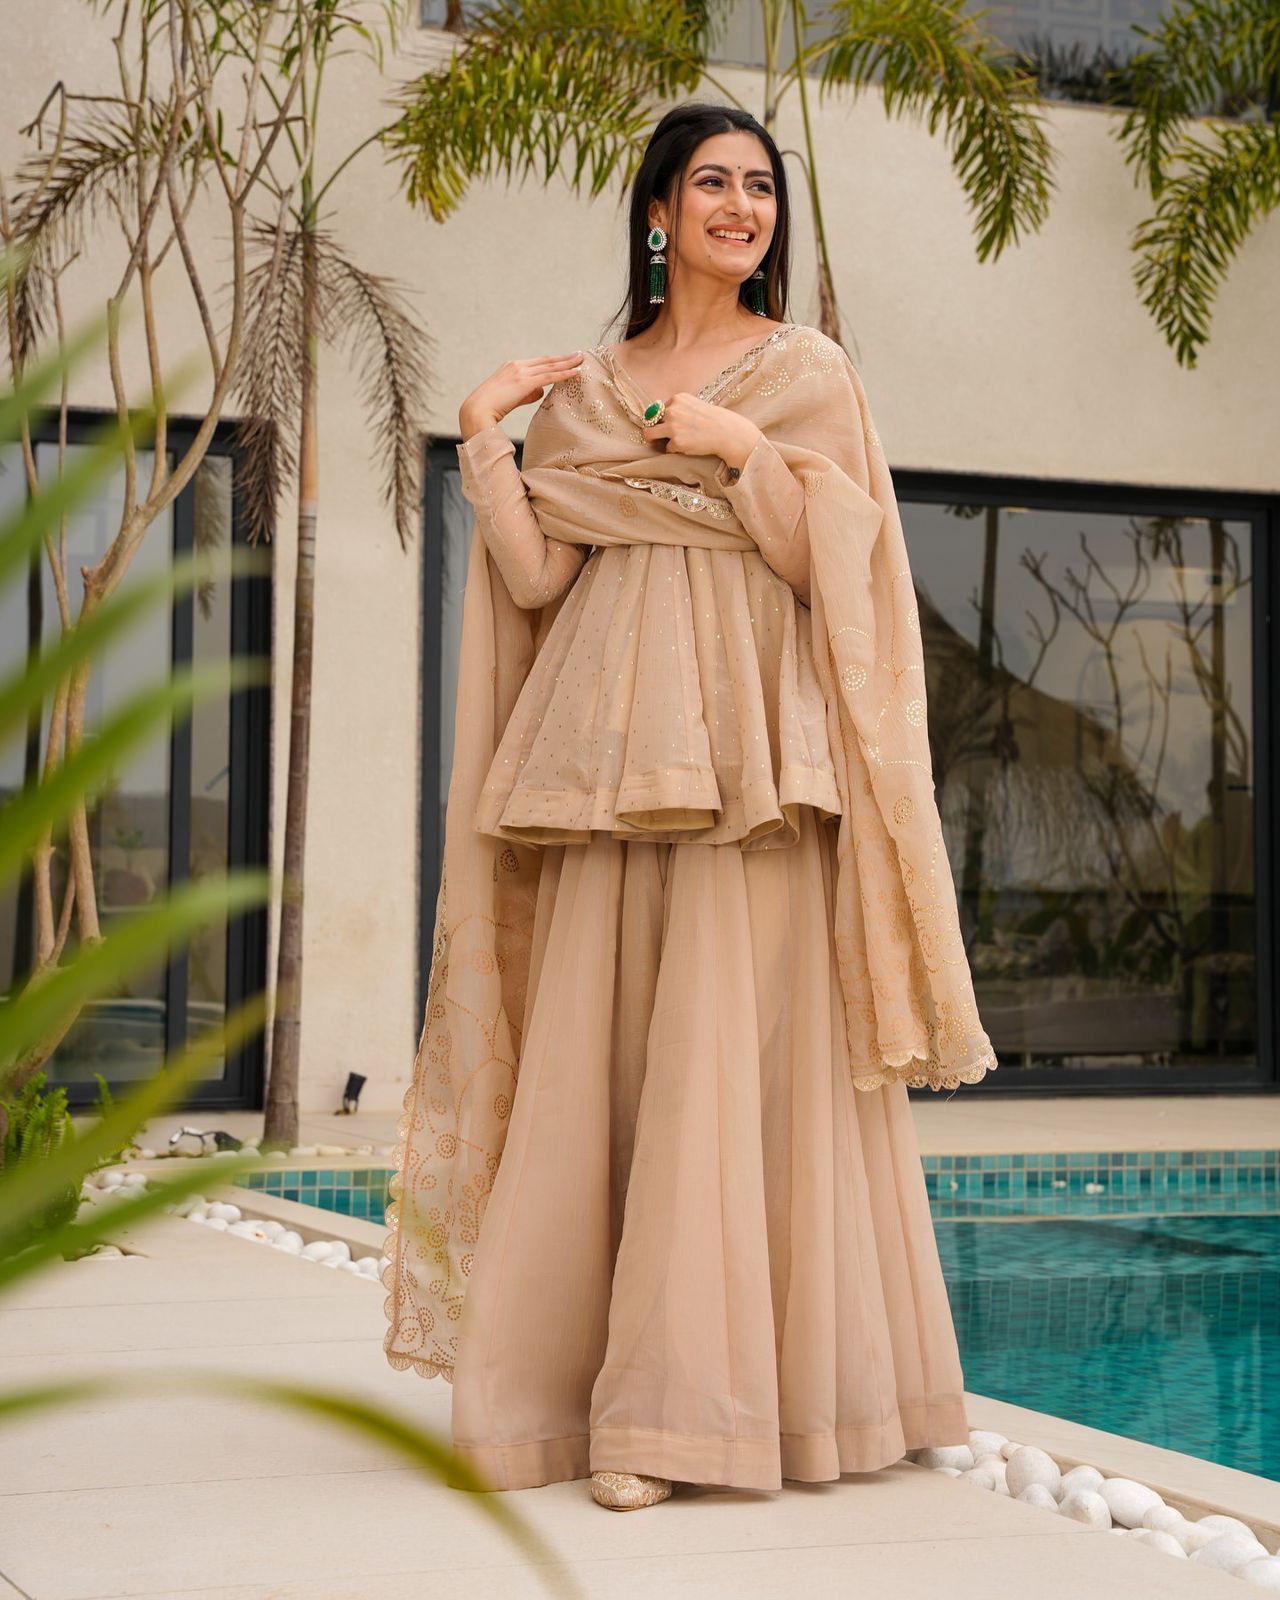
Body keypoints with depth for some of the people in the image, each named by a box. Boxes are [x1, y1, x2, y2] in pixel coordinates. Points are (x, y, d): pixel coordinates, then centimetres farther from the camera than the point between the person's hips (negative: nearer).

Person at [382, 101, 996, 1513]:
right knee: (588, 1060, 0)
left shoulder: (808, 372, 9)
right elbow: (535, 576, 6)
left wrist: (740, 447, -10)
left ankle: (687, 1403, -6)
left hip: (749, 749, -3)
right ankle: (573, 1376, 7)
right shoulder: (583, 386, 16)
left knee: (725, 1057, -8)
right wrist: (482, 434, -1)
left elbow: (834, 561, -1)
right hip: (610, 746, 3)